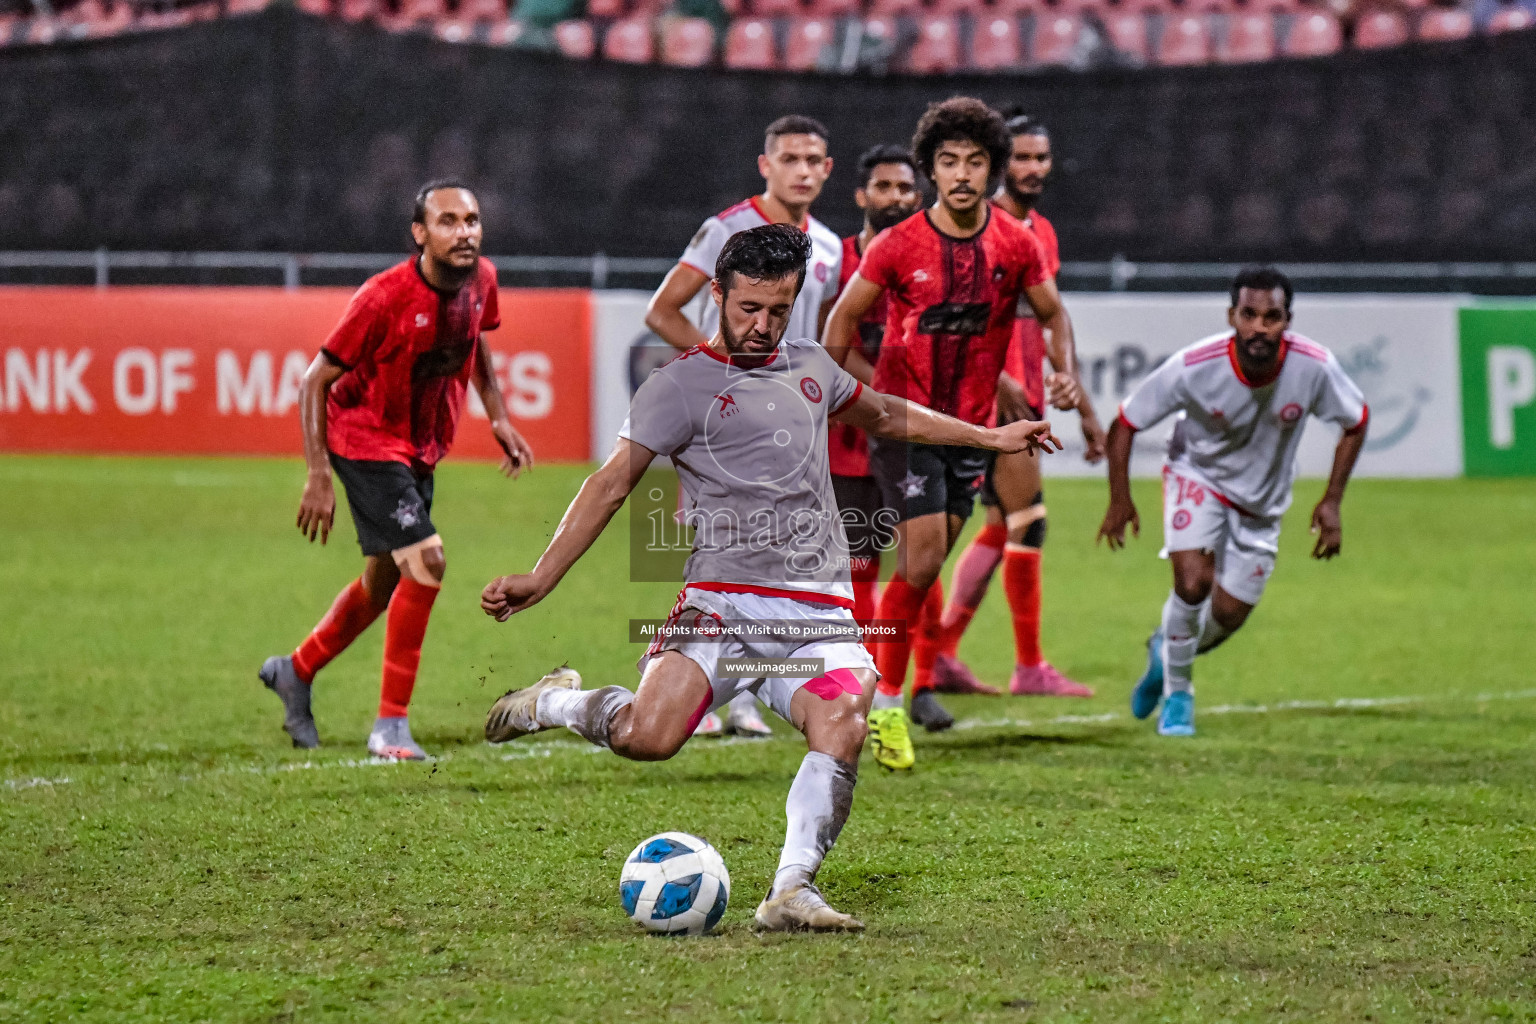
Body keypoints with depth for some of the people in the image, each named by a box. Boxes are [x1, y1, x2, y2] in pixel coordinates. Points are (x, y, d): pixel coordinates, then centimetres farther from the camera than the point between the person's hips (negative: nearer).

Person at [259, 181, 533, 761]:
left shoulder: (481, 279, -7)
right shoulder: (384, 298, -26)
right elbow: (316, 382, -19)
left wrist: (499, 418, 9)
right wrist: (318, 475, -22)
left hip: (421, 448, 8)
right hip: (366, 442, -8)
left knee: (385, 582, 18)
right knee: (425, 561, -22)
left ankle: (295, 672, 43)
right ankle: (391, 725, -15)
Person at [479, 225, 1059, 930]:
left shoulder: (809, 365, 21)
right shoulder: (682, 384, 2)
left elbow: (884, 416, 40)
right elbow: (612, 483, -1)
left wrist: (988, 437, 44)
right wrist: (541, 579, -9)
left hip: (818, 616, 4)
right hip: (722, 606, -4)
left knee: (842, 722, -27)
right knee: (647, 736, -25)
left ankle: (791, 891, -26)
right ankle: (556, 702, 8)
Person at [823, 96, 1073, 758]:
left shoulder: (1017, 245, -2)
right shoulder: (899, 246, -10)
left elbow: (1052, 313, 12)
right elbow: (844, 316, 1)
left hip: (971, 424, 3)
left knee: (925, 565, 7)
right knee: (923, 559, -14)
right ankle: (886, 700, -2)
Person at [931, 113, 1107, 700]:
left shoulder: (1042, 232, 18)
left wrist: (1068, 378, 11)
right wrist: (997, 380, -22)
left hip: (1024, 398, 9)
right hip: (991, 394, -9)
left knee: (1001, 529, 9)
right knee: (1028, 521, -8)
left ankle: (942, 655, 13)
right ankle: (1029, 667, -2)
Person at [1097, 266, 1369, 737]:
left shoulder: (1315, 367, -27)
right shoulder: (1194, 367, -30)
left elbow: (1355, 424, -6)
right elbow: (1124, 424, -15)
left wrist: (1332, 503, -10)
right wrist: (1120, 499, -18)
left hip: (1261, 501, 3)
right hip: (1198, 478, -3)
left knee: (1227, 617, 4)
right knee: (1193, 582, -25)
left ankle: (1167, 650, 39)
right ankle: (1177, 690, 0)